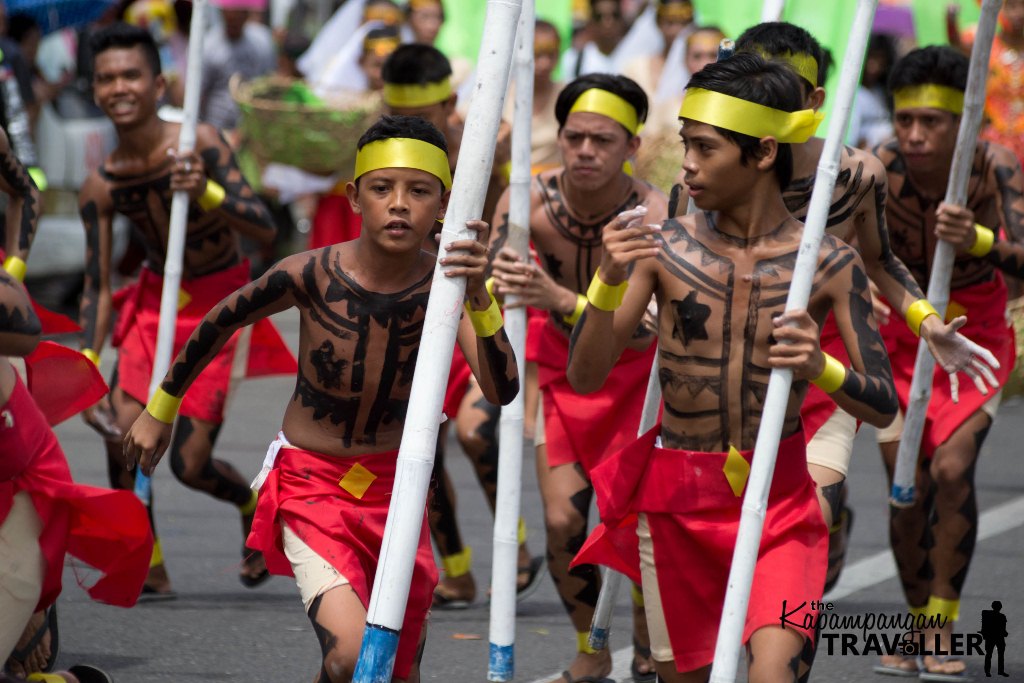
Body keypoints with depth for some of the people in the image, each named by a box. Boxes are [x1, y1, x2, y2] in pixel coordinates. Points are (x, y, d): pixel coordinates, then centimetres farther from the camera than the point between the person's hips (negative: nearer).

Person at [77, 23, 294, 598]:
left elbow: (266, 231, -27)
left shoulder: (201, 145, -23)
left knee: (190, 464, -6)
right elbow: (97, 288, -5)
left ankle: (253, 505, 29)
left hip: (220, 302, -4)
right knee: (121, 431, -13)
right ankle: (147, 568, 6)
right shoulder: (101, 187, -12)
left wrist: (208, 193, -43)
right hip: (156, 298, 4)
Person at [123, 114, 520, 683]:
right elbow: (218, 323, 1)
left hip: (394, 488, 3)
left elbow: (503, 391, -27)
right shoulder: (312, 275, -18)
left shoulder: (444, 284, -15)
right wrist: (160, 412, 12)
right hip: (310, 485, -3)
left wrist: (479, 296, -43)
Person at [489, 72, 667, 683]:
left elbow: (642, 328, -40)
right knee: (563, 523, -6)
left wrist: (561, 299, -55)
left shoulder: (655, 216, -29)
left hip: (636, 371, -2)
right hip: (560, 363, 3)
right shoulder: (529, 201, -20)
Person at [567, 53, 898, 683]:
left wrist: (822, 369, -25)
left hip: (778, 495, -2)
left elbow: (884, 407, -4)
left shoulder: (829, 263, -8)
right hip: (678, 496, 2)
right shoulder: (664, 247, -5)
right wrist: (609, 279, -22)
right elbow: (586, 377, -6)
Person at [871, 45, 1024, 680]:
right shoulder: (879, 171, -24)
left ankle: (944, 627, -5)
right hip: (902, 332, 1)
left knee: (952, 471, -17)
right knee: (908, 486, -4)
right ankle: (918, 622, 17)